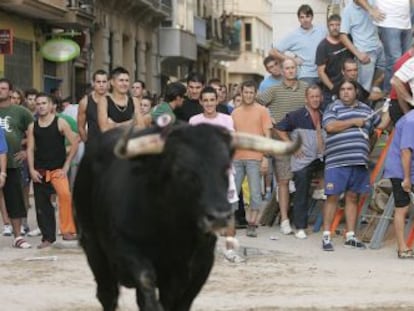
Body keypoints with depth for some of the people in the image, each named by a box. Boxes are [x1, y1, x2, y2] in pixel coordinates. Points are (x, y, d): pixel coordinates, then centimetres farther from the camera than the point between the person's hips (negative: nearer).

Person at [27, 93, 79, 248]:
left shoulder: (60, 123, -2)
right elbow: (30, 149, 7)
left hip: (58, 169, -4)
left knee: (65, 194, -27)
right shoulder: (32, 126, 8)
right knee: (42, 204, 4)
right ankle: (48, 237, 15)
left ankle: (68, 231, -19)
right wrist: (32, 170, -5)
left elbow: (74, 143, -3)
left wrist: (66, 166, -7)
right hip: (40, 171, 4)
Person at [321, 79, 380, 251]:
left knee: (352, 197, 9)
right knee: (332, 197, -5)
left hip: (359, 161, 5)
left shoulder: (366, 109, 19)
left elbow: (379, 124, 34)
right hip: (337, 161, -5)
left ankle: (350, 235, 14)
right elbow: (329, 126, -14)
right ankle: (326, 236, -1)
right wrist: (353, 122, -10)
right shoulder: (333, 108, 3)